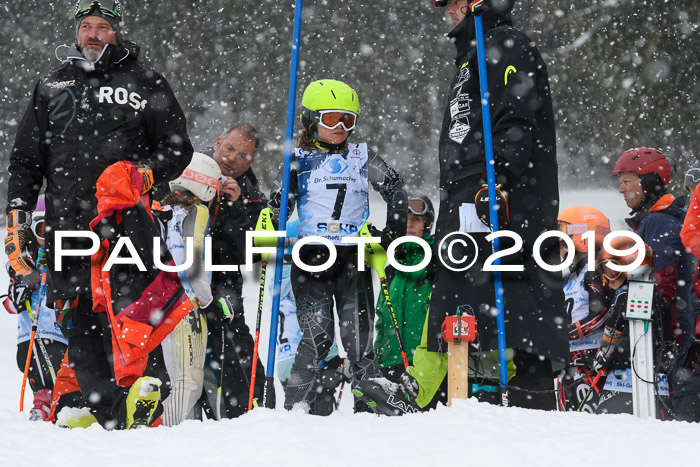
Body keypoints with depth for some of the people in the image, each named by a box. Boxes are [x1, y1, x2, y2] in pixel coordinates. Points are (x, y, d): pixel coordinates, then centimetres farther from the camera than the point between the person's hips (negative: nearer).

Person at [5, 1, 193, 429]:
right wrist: (17, 219, 11)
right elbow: (26, 159, 21)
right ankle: (103, 409, -1)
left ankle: (140, 396, -9)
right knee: (77, 322, -3)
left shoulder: (145, 85, 10)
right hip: (67, 222, 3)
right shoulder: (52, 87, 19)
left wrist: (146, 174, -10)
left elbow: (178, 149, 10)